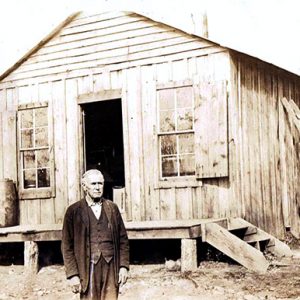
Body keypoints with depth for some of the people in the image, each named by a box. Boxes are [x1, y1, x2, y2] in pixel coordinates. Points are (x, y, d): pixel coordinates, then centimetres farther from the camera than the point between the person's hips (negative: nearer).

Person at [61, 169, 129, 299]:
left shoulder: (112, 208, 11)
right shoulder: (73, 211, 2)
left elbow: (123, 240, 12)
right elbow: (67, 245, 0)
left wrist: (124, 266, 3)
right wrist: (72, 274, -6)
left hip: (111, 268, 2)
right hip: (88, 268, -2)